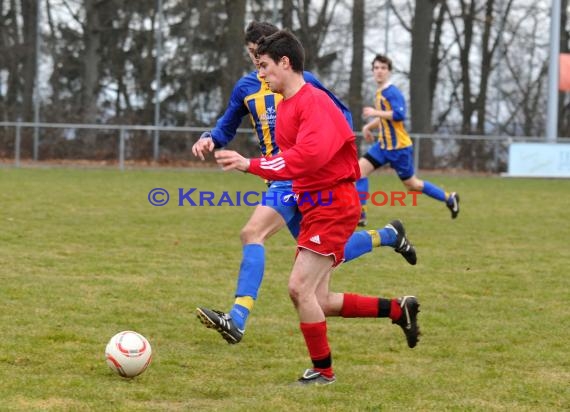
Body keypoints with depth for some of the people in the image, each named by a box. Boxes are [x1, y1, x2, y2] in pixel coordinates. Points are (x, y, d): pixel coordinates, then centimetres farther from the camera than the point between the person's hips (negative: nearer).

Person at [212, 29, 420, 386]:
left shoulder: (313, 101, -17)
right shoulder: (285, 105, 13)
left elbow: (308, 155, -31)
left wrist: (251, 165, -30)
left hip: (333, 206, -10)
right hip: (314, 206, 10)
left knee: (300, 288, -13)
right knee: (318, 301, 8)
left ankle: (323, 371, 1)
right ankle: (399, 310, 20)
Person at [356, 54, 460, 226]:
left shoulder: (393, 92, -16)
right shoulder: (379, 93, 12)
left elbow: (399, 115, -29)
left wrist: (375, 112, -26)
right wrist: (369, 126, 13)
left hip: (399, 147, -8)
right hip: (383, 145, 8)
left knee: (411, 184, 2)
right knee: (360, 168, -6)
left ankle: (449, 198, 20)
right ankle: (360, 215, -5)